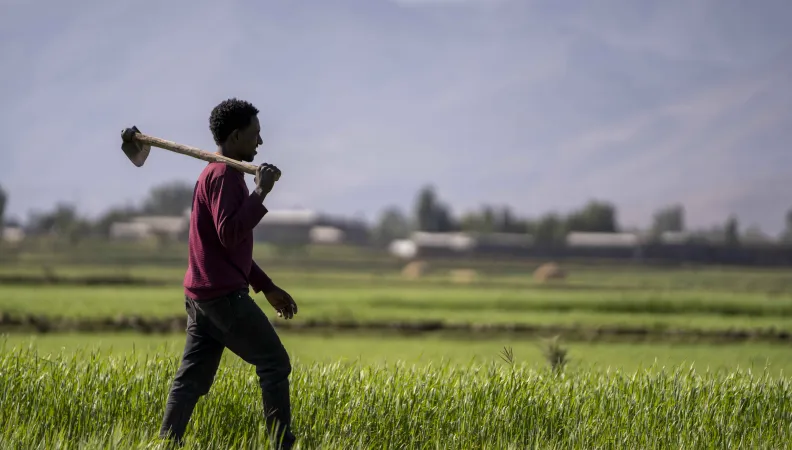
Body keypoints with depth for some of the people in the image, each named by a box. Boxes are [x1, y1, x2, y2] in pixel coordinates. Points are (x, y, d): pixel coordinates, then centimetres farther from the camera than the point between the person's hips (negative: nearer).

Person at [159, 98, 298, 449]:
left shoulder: (221, 175, 19)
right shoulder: (223, 176, -13)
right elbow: (229, 235, -24)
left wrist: (267, 288, 25)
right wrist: (260, 193, -21)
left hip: (203, 295, 10)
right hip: (223, 294, -10)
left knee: (192, 377, 6)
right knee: (275, 363, -3)